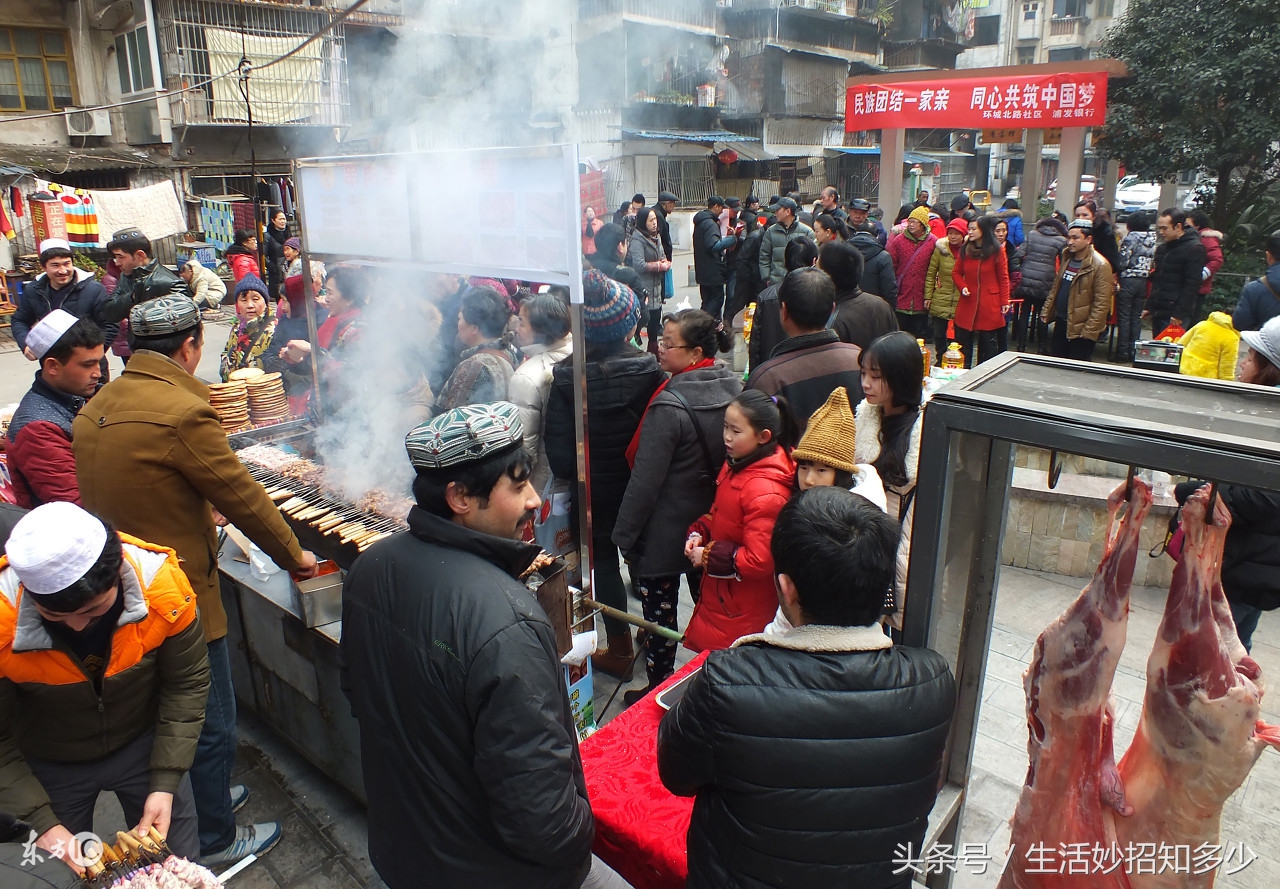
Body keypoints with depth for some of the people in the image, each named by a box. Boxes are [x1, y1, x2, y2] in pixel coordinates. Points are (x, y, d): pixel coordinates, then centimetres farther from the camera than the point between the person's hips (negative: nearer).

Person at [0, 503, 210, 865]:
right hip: (48, 767, 0)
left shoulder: (162, 583, -30)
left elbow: (187, 683, -15)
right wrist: (42, 824, -22)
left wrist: (166, 784, -17)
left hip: (143, 743, 1)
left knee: (179, 864, 18)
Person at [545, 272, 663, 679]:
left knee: (604, 562, 14)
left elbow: (558, 443, -15)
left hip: (594, 489, -2)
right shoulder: (648, 369, -15)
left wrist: (568, 474, 2)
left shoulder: (566, 376, -18)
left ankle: (620, 650, 25)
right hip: (639, 487, 2)